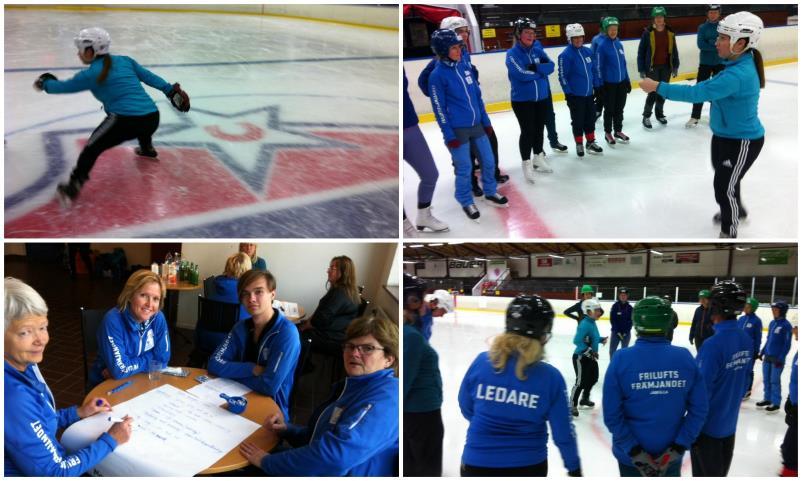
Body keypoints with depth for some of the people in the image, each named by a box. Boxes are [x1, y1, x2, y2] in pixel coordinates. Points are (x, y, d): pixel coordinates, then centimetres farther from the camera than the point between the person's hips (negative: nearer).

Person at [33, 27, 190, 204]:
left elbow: (64, 87, 14)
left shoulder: (91, 74, 2)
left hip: (127, 120, -6)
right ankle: (147, 150, 66)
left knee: (93, 147, 5)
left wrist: (45, 83, 33)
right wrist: (171, 90, 20)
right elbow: (149, 76, 15)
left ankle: (74, 186, -1)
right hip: (152, 118, 6)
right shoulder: (124, 60, 15)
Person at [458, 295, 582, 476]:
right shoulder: (550, 377, -16)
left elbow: (466, 408, 2)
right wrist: (574, 467, 8)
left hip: (477, 463, 1)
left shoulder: (482, 361, -13)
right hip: (529, 466, 0)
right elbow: (562, 432, -9)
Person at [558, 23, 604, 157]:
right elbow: (562, 76, -15)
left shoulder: (588, 51, 4)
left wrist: (598, 86, 11)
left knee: (591, 118, 14)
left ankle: (591, 142, 29)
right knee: (578, 121, 7)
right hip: (575, 95, -6)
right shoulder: (565, 55, -15)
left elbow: (594, 70, 12)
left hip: (589, 93, 6)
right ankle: (579, 144, 22)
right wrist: (568, 93, -16)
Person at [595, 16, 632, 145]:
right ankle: (608, 133, 22)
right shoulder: (602, 45, -13)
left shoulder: (619, 44, 5)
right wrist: (600, 85, -14)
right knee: (609, 109, 7)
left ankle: (618, 131, 29)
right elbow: (598, 66, -12)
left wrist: (627, 80, 13)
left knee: (619, 108, 15)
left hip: (621, 82, 5)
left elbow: (623, 63, 12)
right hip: (608, 84, -5)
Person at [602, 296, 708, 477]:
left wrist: (634, 451, -12)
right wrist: (678, 447, -7)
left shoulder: (621, 359, -17)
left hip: (631, 454, -2)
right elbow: (699, 409, -9)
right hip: (671, 455, 2)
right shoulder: (685, 357, -10)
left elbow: (611, 414, -18)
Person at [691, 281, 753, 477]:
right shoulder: (746, 341, -3)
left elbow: (702, 390, -22)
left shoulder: (713, 345, -27)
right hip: (730, 422, 7)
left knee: (705, 474, 8)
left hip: (708, 424, -7)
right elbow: (744, 381, 8)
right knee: (720, 472, 21)